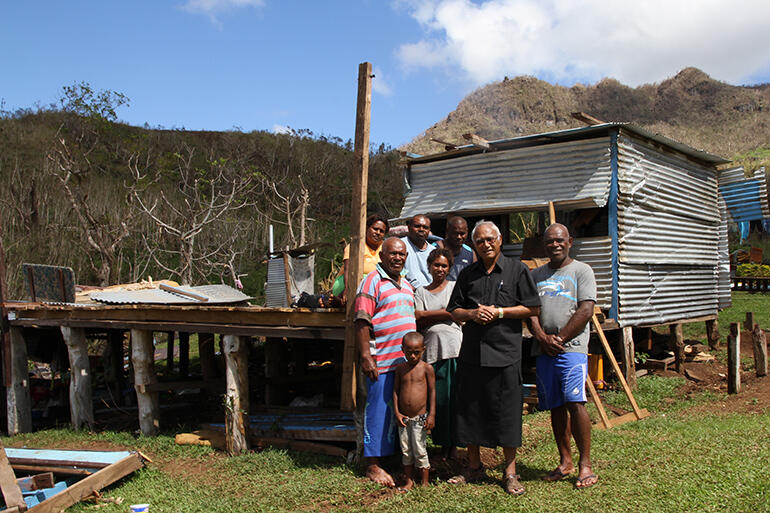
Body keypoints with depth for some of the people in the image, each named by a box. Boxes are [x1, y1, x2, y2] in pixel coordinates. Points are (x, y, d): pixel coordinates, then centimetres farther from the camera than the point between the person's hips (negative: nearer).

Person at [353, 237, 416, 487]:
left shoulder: (406, 285, 18)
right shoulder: (372, 282, -7)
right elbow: (361, 321, -13)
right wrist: (365, 356, -18)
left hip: (406, 360, 8)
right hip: (381, 362, -8)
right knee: (378, 410, -2)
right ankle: (373, 466, 7)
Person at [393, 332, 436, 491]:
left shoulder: (426, 368, -5)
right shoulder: (400, 368, 4)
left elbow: (432, 391, -3)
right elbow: (396, 390, 7)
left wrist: (432, 415, -7)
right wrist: (397, 412, 0)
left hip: (420, 418, -3)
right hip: (403, 418, 3)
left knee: (420, 451, 0)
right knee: (405, 451, 10)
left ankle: (424, 483, 14)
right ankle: (409, 481, 24)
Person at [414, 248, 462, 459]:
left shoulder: (455, 287, 12)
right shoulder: (421, 292, 17)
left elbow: (456, 313, -1)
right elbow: (418, 318, 4)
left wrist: (428, 315, 0)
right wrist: (443, 313, -4)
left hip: (453, 348, -2)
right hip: (431, 351, 2)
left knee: (454, 397, -3)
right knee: (436, 399, 0)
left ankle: (454, 444, 8)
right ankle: (443, 444, 10)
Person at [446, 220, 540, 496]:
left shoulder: (517, 269, 3)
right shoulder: (467, 274, 13)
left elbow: (533, 308, 0)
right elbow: (454, 311, 15)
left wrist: (499, 312, -10)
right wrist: (472, 314, -6)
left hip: (505, 351, -3)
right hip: (471, 351, 4)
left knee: (507, 411, 1)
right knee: (469, 408, 9)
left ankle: (510, 471, 15)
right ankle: (474, 466, 25)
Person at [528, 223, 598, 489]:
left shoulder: (581, 270, 4)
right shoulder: (536, 274, 18)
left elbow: (586, 310, -5)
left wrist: (560, 339, -9)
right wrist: (542, 337, -7)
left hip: (572, 347, -4)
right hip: (543, 350, 5)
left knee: (574, 402, -14)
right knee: (555, 406, 8)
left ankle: (585, 464, -4)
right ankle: (565, 461, 17)